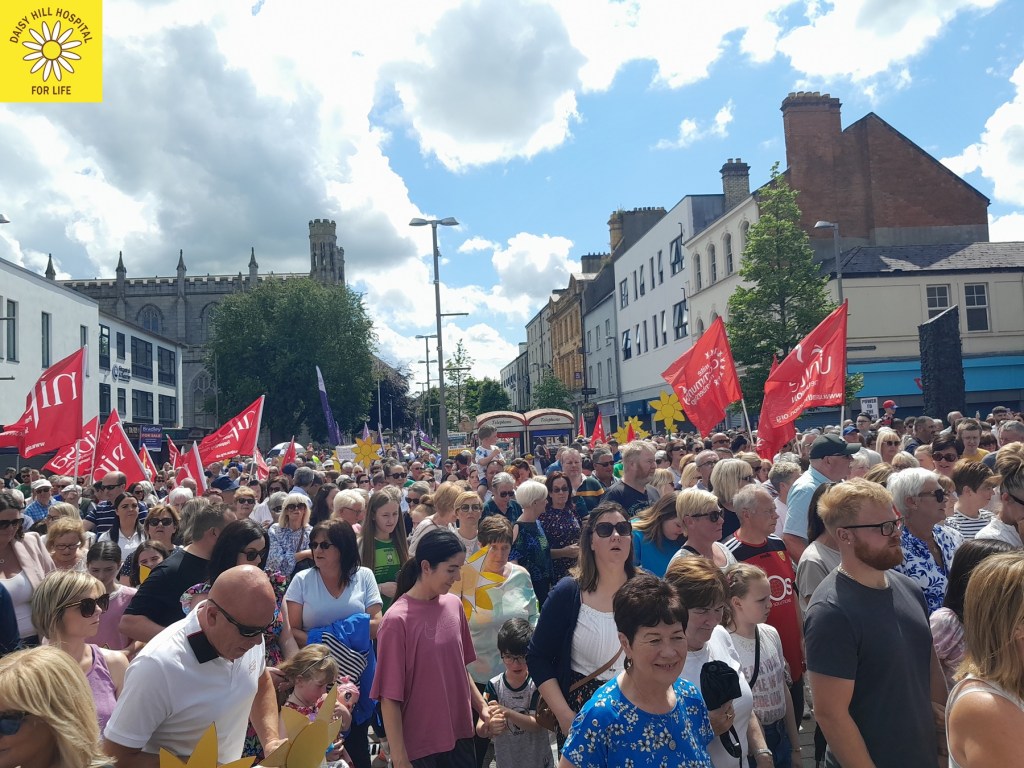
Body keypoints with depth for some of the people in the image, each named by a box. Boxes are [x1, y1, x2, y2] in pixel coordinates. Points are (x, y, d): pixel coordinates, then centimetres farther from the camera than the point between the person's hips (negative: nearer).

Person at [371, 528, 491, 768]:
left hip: (460, 734, 5)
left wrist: (481, 706, 5)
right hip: (419, 745, -5)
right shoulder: (397, 620, -18)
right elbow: (390, 697, -14)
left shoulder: (454, 605, 0)